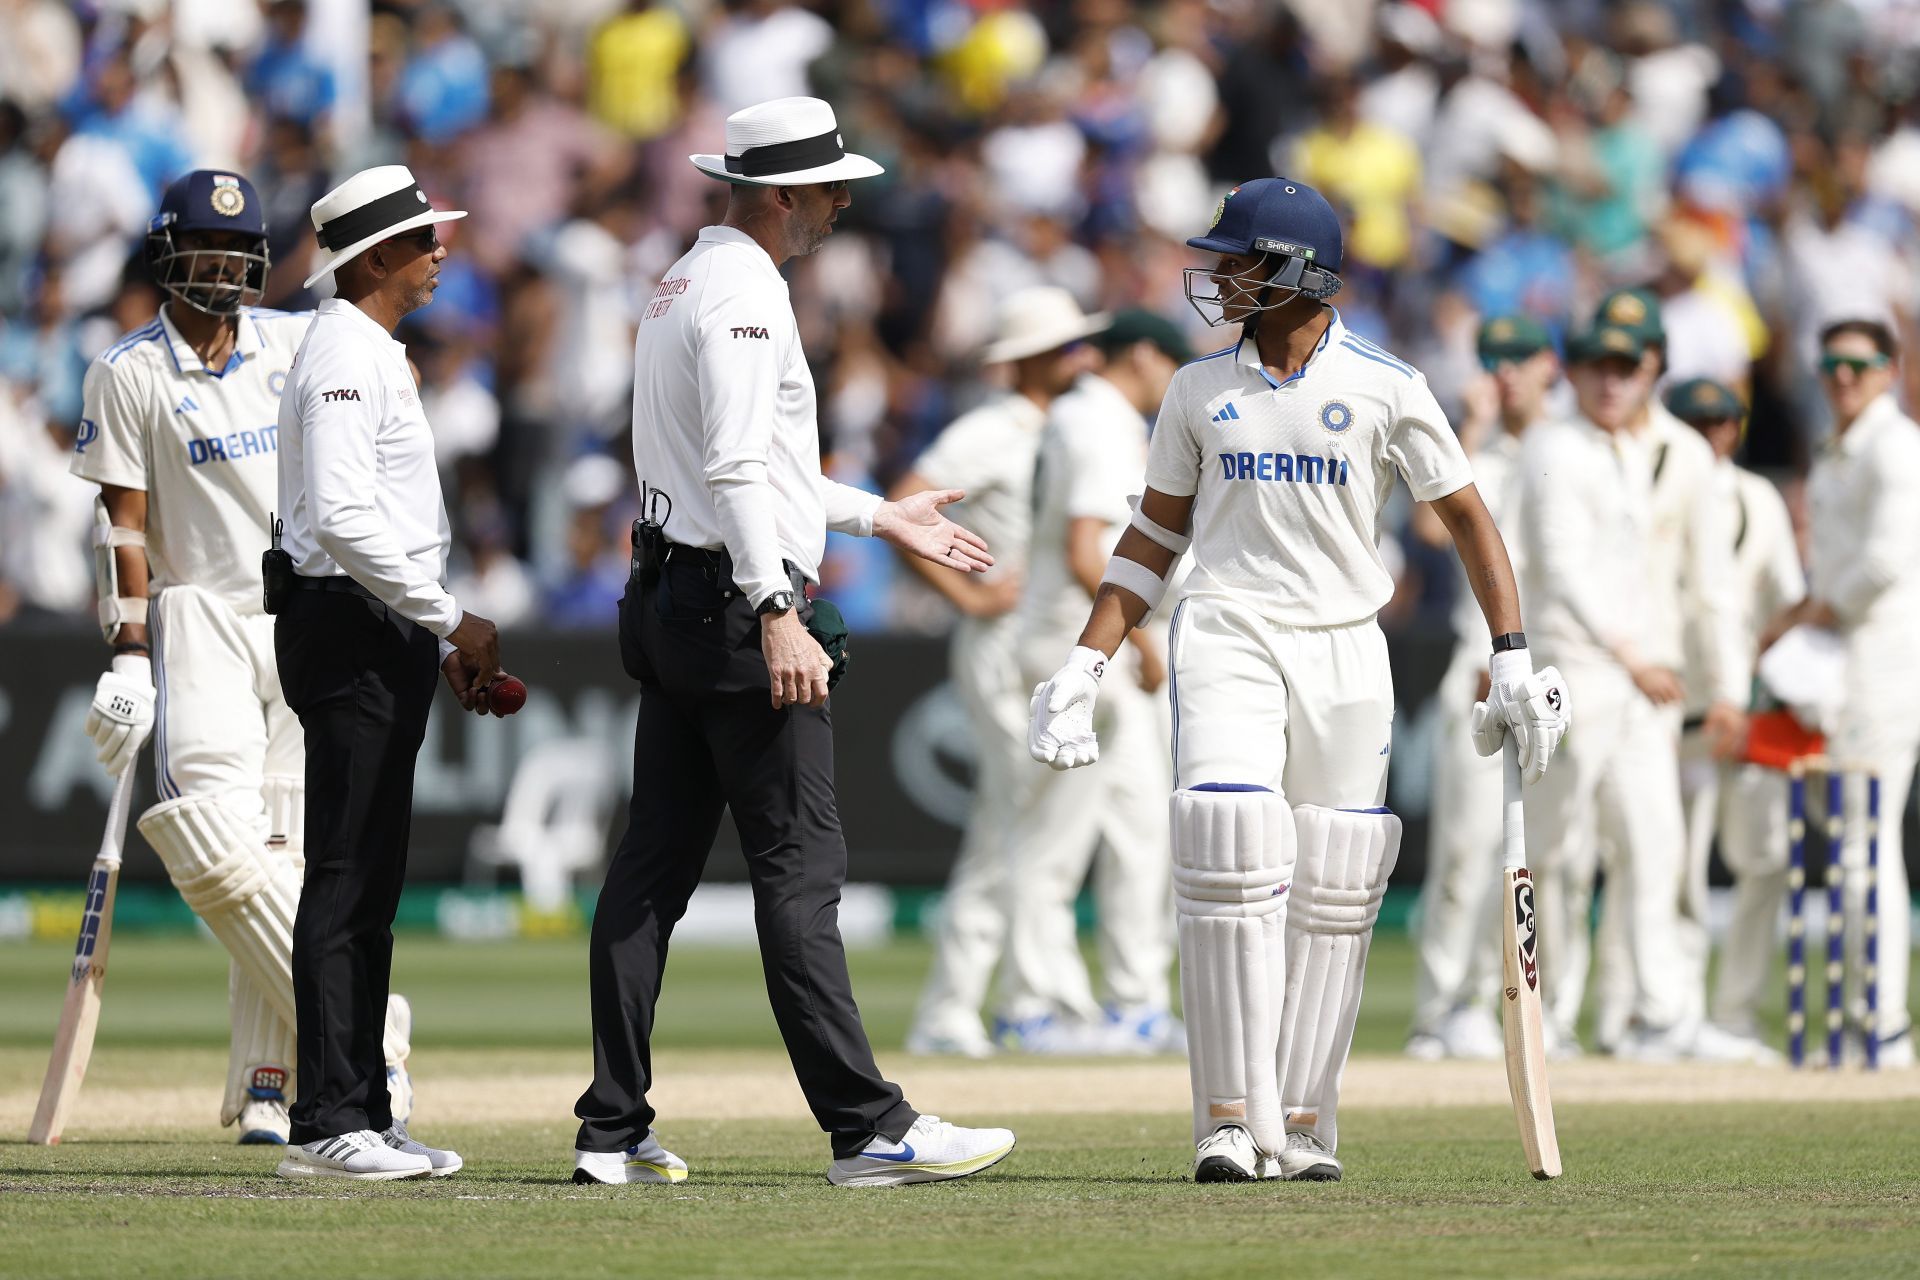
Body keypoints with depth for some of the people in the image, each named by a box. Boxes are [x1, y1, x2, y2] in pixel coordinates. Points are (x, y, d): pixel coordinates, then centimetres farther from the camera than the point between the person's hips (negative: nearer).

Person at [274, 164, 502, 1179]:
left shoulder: (378, 356, 20)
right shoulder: (344, 355, -13)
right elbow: (343, 517, -23)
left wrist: (442, 646, 19)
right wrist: (451, 619, -18)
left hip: (385, 635, 11)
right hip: (347, 628, -11)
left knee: (372, 883, 11)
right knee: (345, 880, -10)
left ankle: (364, 1114, 15)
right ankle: (327, 1125, -11)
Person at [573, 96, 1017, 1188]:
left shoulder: (686, 283, 20)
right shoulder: (744, 291, -13)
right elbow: (737, 470, -22)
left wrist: (881, 518, 31)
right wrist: (778, 615, -27)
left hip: (672, 601, 10)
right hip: (738, 606, -10)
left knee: (655, 866, 9)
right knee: (801, 867, -10)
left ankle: (614, 1130, 10)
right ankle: (868, 1128, -11)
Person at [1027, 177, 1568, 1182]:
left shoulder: (1385, 387, 2)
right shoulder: (1199, 390, 10)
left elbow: (1467, 516, 5)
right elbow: (1154, 535, 15)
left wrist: (1513, 658, -2)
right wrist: (1085, 665, 7)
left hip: (1343, 647, 0)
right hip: (1226, 637, 0)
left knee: (1330, 891, -1)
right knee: (1232, 860, -15)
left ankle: (1303, 1126, 6)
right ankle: (1232, 1123, -13)